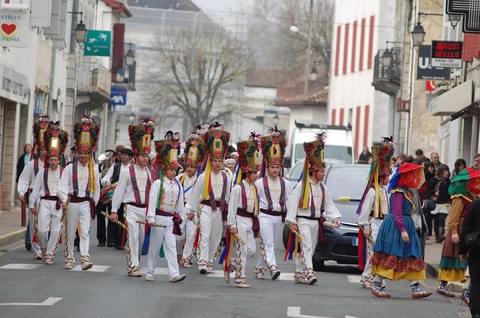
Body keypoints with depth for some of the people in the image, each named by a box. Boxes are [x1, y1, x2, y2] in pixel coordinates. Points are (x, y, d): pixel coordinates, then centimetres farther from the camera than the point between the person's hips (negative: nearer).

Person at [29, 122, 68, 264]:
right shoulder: (42, 172, 7)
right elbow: (35, 189, 11)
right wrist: (32, 204, 9)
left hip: (59, 203, 0)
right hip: (45, 202, 0)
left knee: (55, 231, -1)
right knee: (42, 230, -5)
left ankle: (49, 254, 9)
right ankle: (44, 249, 22)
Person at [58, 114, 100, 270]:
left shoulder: (93, 171, 6)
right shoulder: (70, 168, 0)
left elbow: (96, 189, 15)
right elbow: (62, 186, -5)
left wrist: (94, 203, 14)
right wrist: (64, 200, -16)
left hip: (86, 203, 0)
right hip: (72, 203, 0)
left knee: (85, 232, -11)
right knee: (70, 233, 9)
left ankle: (85, 258, -19)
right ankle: (69, 258, 20)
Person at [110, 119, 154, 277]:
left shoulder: (149, 173, 10)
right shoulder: (127, 172, -2)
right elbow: (119, 191, -1)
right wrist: (114, 210, -2)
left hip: (146, 209, 5)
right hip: (131, 208, -5)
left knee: (142, 239, 9)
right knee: (133, 238, -10)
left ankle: (134, 263, 22)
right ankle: (132, 267, -8)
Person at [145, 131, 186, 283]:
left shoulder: (178, 185, 10)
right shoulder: (158, 183, -7)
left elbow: (180, 203, 18)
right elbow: (152, 200, -12)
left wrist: (181, 217, 17)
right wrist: (151, 218, -17)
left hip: (171, 219, 4)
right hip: (159, 217, -4)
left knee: (171, 246, -4)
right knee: (154, 247, 5)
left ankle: (174, 274, -12)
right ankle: (150, 273, 15)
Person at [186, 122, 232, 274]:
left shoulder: (226, 178, 8)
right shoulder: (203, 177, -1)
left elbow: (229, 195, 14)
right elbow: (196, 193, 4)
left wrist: (228, 211, 13)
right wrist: (191, 210, 5)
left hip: (220, 209, 4)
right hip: (206, 208, -4)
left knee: (216, 238, 8)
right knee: (205, 236, -13)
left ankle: (209, 261, 20)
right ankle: (203, 262, -18)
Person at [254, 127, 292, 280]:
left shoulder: (285, 184, 9)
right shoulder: (260, 183, -2)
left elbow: (289, 201, 13)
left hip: (278, 216, 5)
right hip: (265, 215, -5)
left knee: (270, 244, 10)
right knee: (268, 244, -15)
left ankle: (260, 268, 20)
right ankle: (273, 267, -28)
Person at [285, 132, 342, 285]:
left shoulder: (323, 187, 12)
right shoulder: (302, 186, -8)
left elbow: (328, 204, 17)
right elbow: (293, 203, -7)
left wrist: (334, 217, 2)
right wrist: (292, 222, -9)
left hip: (316, 221, 7)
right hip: (303, 221, -7)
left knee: (310, 248, 9)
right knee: (306, 246, -16)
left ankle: (300, 273, 17)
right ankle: (309, 273, -24)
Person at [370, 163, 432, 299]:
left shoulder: (406, 191, 15)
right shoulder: (398, 192, -15)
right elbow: (397, 212, -21)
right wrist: (403, 230, -24)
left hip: (406, 225, 10)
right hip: (395, 226, -10)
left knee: (411, 259, 6)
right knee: (389, 256, -6)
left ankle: (416, 288, 6)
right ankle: (376, 286, 1)